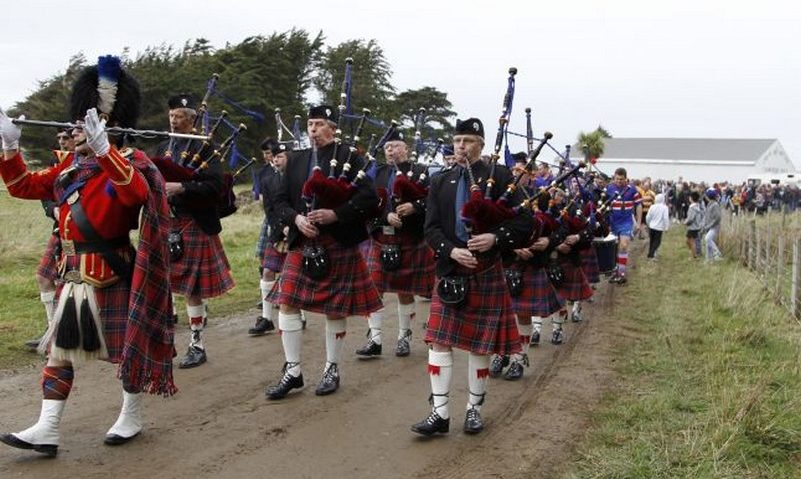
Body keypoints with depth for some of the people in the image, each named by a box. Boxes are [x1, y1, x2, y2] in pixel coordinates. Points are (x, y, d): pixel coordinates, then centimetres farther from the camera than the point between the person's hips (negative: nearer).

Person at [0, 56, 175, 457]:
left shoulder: (126, 164, -12)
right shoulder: (71, 167, 11)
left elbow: (137, 193, -36)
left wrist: (102, 148, -43)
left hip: (110, 274, -8)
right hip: (72, 273, 8)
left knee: (126, 345, 6)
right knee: (58, 348, 8)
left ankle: (131, 419, 23)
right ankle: (46, 431, 13)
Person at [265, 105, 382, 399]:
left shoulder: (350, 158, -3)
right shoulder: (296, 160, 11)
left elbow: (369, 199, -11)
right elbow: (281, 201, 10)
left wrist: (335, 214, -21)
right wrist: (296, 218, -10)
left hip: (339, 246, -4)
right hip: (302, 243, 4)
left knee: (335, 311, 5)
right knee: (287, 304, -1)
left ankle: (332, 370, 21)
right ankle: (292, 371, 11)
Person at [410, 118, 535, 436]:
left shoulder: (500, 177, -2)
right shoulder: (441, 183, 8)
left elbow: (525, 222, -5)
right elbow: (431, 229, 3)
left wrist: (495, 237, -21)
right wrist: (452, 251, -15)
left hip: (486, 274, -3)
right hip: (450, 272, 3)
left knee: (479, 345, 6)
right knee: (439, 341, -1)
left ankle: (474, 409, 21)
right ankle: (440, 412, 7)